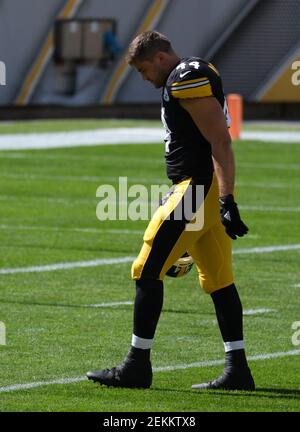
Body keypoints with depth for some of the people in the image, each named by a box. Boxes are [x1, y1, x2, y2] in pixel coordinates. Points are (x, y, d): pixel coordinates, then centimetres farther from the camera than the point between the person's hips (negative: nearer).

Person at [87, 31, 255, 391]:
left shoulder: (188, 79, -14)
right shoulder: (196, 76, 18)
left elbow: (220, 142, -20)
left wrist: (226, 201, -24)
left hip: (199, 186, -10)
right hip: (206, 189, 10)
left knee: (147, 272, -5)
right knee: (218, 280, 9)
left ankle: (137, 365, -1)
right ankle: (237, 370, 9)